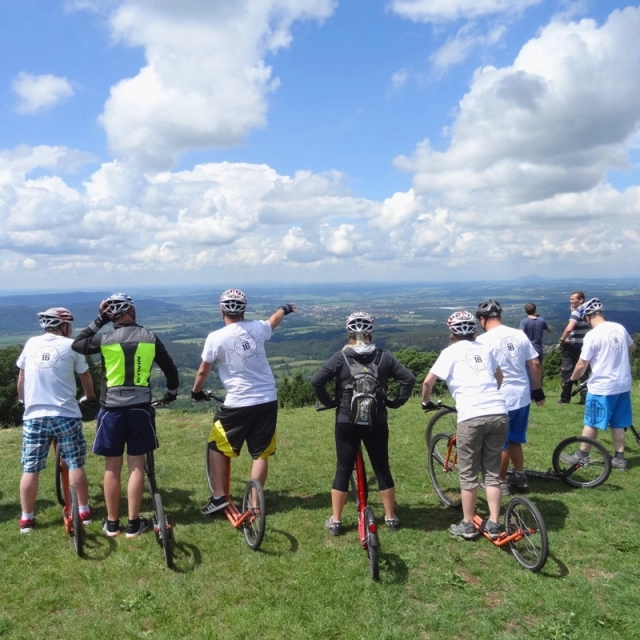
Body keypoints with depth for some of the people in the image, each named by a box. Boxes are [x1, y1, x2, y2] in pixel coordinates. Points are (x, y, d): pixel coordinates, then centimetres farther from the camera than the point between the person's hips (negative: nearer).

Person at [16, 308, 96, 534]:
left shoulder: (31, 343, 7)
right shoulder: (71, 345, -1)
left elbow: (21, 377, 16)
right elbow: (85, 376, 9)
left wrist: (23, 400, 33)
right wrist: (90, 397, 28)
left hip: (34, 415, 3)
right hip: (66, 415, -2)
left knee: (30, 468, 9)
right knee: (75, 465, 8)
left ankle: (26, 518, 15)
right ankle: (84, 511, 16)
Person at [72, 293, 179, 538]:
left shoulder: (105, 339, -6)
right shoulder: (150, 338, -1)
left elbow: (77, 344, 14)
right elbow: (170, 369, 8)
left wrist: (99, 320, 12)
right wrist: (172, 392, 26)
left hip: (112, 409, 0)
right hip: (140, 408, 1)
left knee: (112, 468, 10)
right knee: (136, 466, 7)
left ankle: (112, 523, 20)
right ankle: (134, 523, 13)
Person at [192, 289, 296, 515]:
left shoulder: (216, 338, -10)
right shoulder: (257, 328, 1)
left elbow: (203, 371, 1)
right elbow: (273, 322, 25)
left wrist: (196, 391, 21)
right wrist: (284, 309, 46)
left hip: (238, 404, -4)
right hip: (268, 401, 4)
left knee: (217, 447, 16)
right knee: (261, 453, 11)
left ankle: (219, 496, 15)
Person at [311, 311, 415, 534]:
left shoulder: (341, 357, -6)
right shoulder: (383, 356, 0)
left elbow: (316, 381, -14)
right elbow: (409, 378, -4)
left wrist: (329, 402, -1)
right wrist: (396, 402, 6)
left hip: (347, 422, -1)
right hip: (377, 423, 1)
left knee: (343, 470, 8)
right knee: (382, 469, 14)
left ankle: (335, 521, 15)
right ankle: (391, 517, 24)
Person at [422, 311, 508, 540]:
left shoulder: (451, 352, 5)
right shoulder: (484, 349, 20)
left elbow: (428, 382, 0)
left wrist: (426, 402, 19)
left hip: (472, 416, -5)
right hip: (499, 413, 5)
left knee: (468, 475, 9)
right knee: (492, 473, 16)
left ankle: (468, 525, 18)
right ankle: (494, 524, 18)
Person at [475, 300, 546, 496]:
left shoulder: (483, 340, -14)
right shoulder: (519, 335, 3)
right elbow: (535, 365, 5)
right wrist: (537, 390, 15)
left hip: (500, 399, -6)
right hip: (522, 396, 6)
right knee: (515, 439, 22)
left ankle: (501, 482, 20)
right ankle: (520, 476, 32)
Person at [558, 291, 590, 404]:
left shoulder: (576, 312, -17)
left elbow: (569, 328, -31)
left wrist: (562, 339, -17)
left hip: (573, 347, -8)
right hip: (585, 346, 8)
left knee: (567, 372, 3)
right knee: (584, 373, 10)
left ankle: (565, 399, 8)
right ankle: (585, 398, 7)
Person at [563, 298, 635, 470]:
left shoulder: (592, 335, -19)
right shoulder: (620, 328, 1)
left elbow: (582, 365, -15)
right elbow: (632, 347, 22)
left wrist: (571, 380, 1)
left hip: (601, 387, -6)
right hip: (623, 385, 6)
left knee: (591, 423, 6)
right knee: (618, 424, 16)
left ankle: (580, 456, 18)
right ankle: (619, 458, 21)